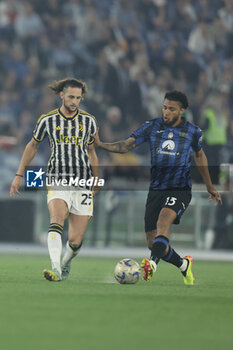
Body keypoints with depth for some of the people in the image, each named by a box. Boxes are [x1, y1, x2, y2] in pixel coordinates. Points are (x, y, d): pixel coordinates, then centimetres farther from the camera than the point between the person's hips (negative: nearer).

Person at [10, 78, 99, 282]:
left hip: (83, 184, 2)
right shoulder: (48, 120, 3)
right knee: (57, 220, -30)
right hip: (57, 181, -2)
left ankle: (66, 263, 32)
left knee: (75, 241, -1)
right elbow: (33, 145, 17)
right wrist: (19, 175, 16)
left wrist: (96, 180, 20)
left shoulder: (88, 121, 8)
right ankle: (55, 269, -41)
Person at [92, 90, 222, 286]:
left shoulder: (192, 132, 2)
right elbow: (127, 145, -3)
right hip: (156, 190, 3)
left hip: (180, 190, -3)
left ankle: (153, 264, -51)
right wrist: (101, 144, -21)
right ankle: (184, 265, 29)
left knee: (164, 219, -34)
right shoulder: (152, 127, 3)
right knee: (153, 243, 2)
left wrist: (210, 187, 30)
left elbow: (199, 156, 20)